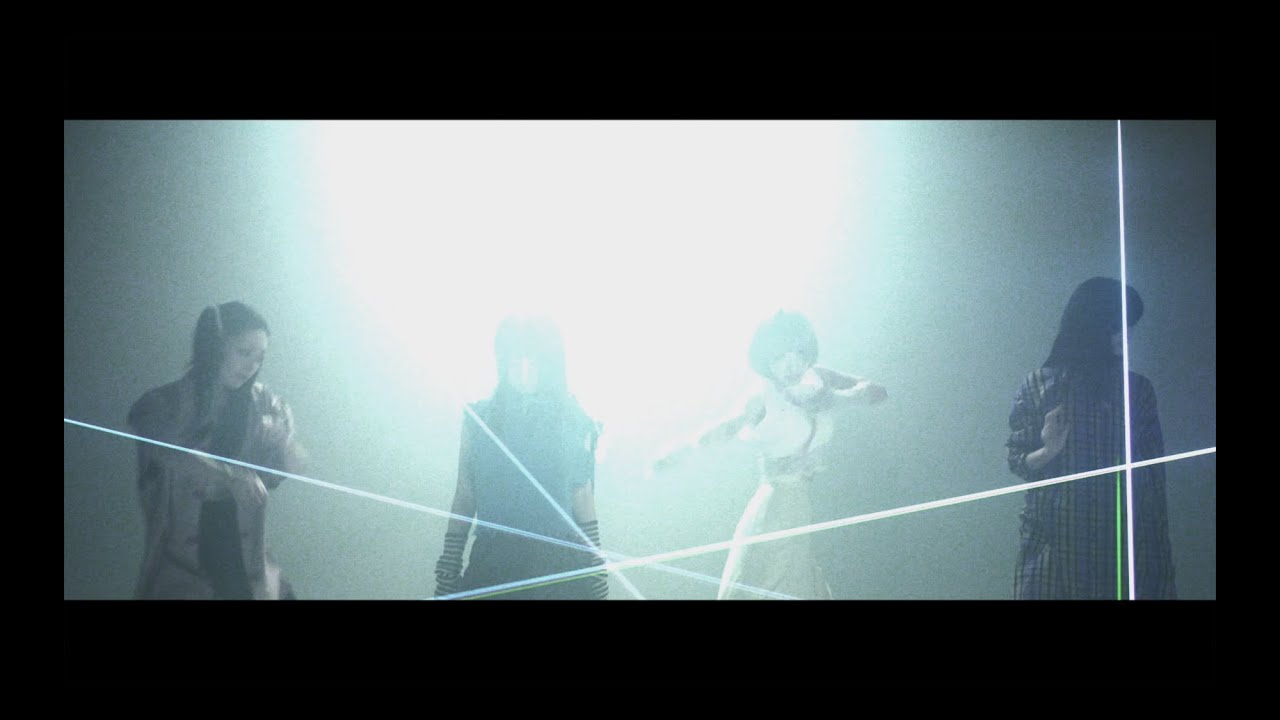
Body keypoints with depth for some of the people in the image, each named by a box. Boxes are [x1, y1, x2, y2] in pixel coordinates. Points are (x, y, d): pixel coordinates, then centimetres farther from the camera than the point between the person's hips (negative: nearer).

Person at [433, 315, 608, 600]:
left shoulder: (573, 422, 3)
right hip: (492, 564, 1)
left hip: (559, 567, 0)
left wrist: (597, 582, 1)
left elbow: (583, 501, 4)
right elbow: (464, 498, 7)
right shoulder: (479, 418, 5)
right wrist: (447, 576, 4)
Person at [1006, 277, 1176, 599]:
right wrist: (1048, 451, -19)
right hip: (1054, 539, -1)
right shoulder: (1038, 386, 0)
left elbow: (1152, 475, 7)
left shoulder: (1137, 389, 4)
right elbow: (1017, 462, 2)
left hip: (1123, 539, 2)